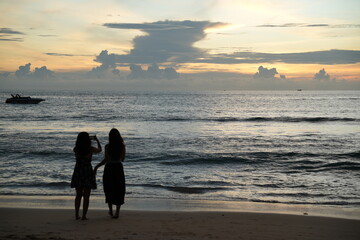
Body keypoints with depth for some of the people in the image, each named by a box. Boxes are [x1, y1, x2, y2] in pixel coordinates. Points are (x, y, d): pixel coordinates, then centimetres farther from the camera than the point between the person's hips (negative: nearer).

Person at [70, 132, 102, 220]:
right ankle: (84, 216, 3)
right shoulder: (91, 149, -10)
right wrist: (97, 140, 28)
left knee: (78, 195, 16)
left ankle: (77, 215, 17)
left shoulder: (76, 149, -6)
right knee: (86, 196, 5)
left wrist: (89, 139, 28)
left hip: (78, 172, 3)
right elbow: (100, 149, 12)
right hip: (87, 172, -3)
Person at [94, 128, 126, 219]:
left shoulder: (108, 146, -9)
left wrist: (96, 167, -2)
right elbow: (122, 159, 7)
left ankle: (110, 211, 23)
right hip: (119, 168, 1)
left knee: (109, 190, 15)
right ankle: (117, 212, 0)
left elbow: (106, 160, -11)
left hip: (109, 168, -1)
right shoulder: (122, 146, -2)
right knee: (119, 191, 7)